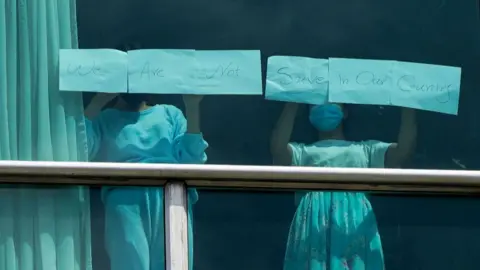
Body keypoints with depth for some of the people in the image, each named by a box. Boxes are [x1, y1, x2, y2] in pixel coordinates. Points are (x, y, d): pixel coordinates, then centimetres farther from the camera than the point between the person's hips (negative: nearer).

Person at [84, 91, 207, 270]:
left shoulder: (170, 114, 28)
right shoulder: (104, 119, 24)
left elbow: (191, 158, 12)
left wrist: (192, 108, 7)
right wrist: (98, 101, 5)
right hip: (126, 200, -1)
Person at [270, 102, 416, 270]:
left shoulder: (364, 149, 30)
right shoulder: (304, 151, 28)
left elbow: (403, 151, 14)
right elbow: (278, 150, 5)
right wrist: (292, 104, 9)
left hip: (355, 223, 1)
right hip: (314, 222, 0)